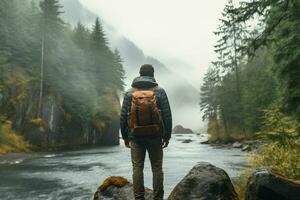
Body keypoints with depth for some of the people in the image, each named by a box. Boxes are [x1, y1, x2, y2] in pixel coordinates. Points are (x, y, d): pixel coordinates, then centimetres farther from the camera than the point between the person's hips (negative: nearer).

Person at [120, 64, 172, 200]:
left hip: (135, 136, 1)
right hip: (155, 136, -1)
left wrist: (125, 136, 10)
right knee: (157, 168, 8)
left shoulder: (129, 92, 3)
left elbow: (123, 116, 2)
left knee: (137, 168, 7)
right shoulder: (159, 91, -1)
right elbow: (167, 115, -4)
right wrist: (167, 136, 4)